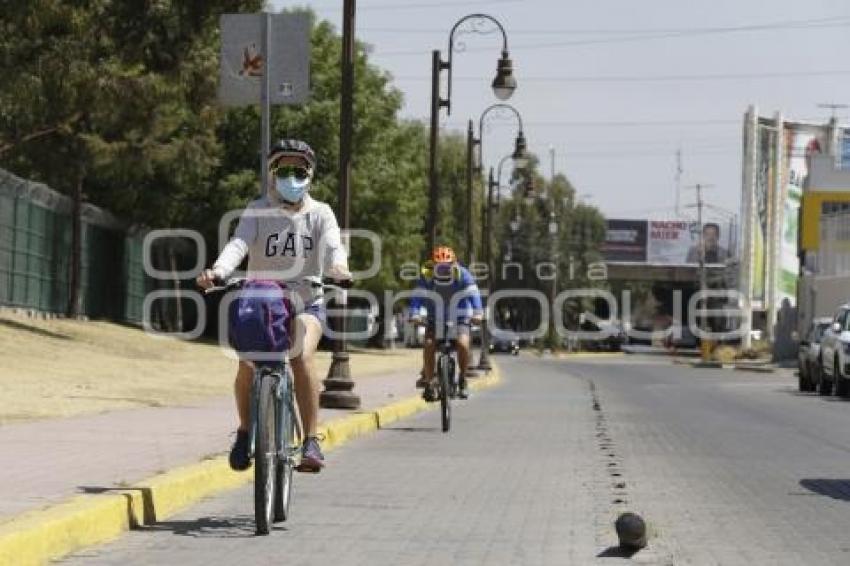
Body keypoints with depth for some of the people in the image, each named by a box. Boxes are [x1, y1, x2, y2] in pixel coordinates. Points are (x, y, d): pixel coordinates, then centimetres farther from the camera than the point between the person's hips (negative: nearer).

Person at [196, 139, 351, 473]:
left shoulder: (320, 213, 2)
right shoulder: (258, 211, 0)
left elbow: (332, 245, -17)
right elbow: (239, 242, -17)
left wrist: (338, 267, -41)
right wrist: (218, 270, -38)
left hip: (306, 303, -1)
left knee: (301, 357, -28)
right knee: (247, 364, -20)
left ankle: (311, 441, -19)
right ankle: (245, 430, 8)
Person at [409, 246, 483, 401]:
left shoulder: (462, 275, -18)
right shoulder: (426, 276, -16)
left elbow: (472, 293, -27)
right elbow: (418, 296, -23)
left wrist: (477, 314, -42)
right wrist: (415, 315, -40)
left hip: (459, 319, -1)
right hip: (435, 319, 1)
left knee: (462, 343, -25)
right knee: (429, 345, -22)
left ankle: (463, 380, -4)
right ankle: (428, 382, -9)